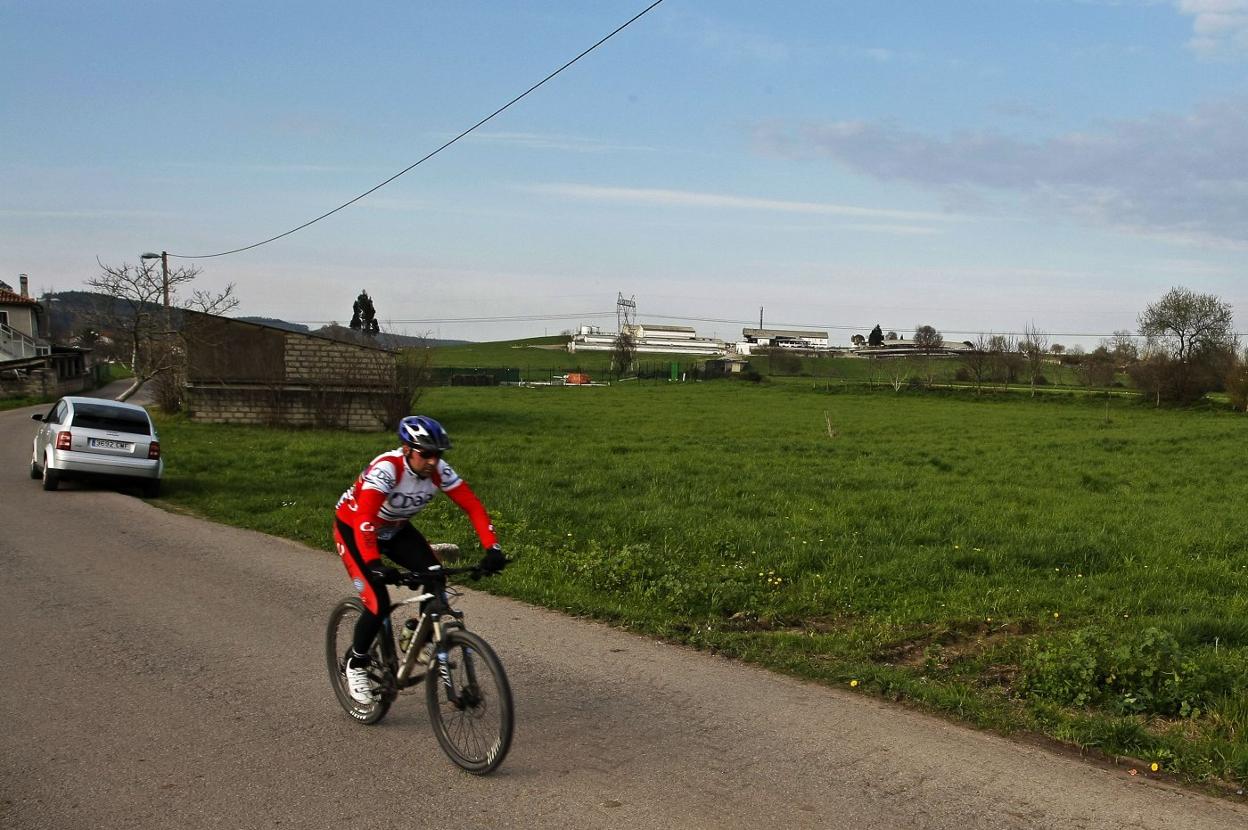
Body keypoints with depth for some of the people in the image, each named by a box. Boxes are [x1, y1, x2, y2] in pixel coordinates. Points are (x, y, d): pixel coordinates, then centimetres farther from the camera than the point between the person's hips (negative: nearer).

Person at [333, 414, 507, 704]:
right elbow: (364, 519, -46)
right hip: (352, 527, -5)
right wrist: (374, 565, -59)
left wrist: (492, 549, -33)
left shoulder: (439, 471, -20)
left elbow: (473, 506, -21)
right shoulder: (386, 468, -36)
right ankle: (356, 665, 7)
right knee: (378, 604, -18)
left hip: (395, 529, 5)